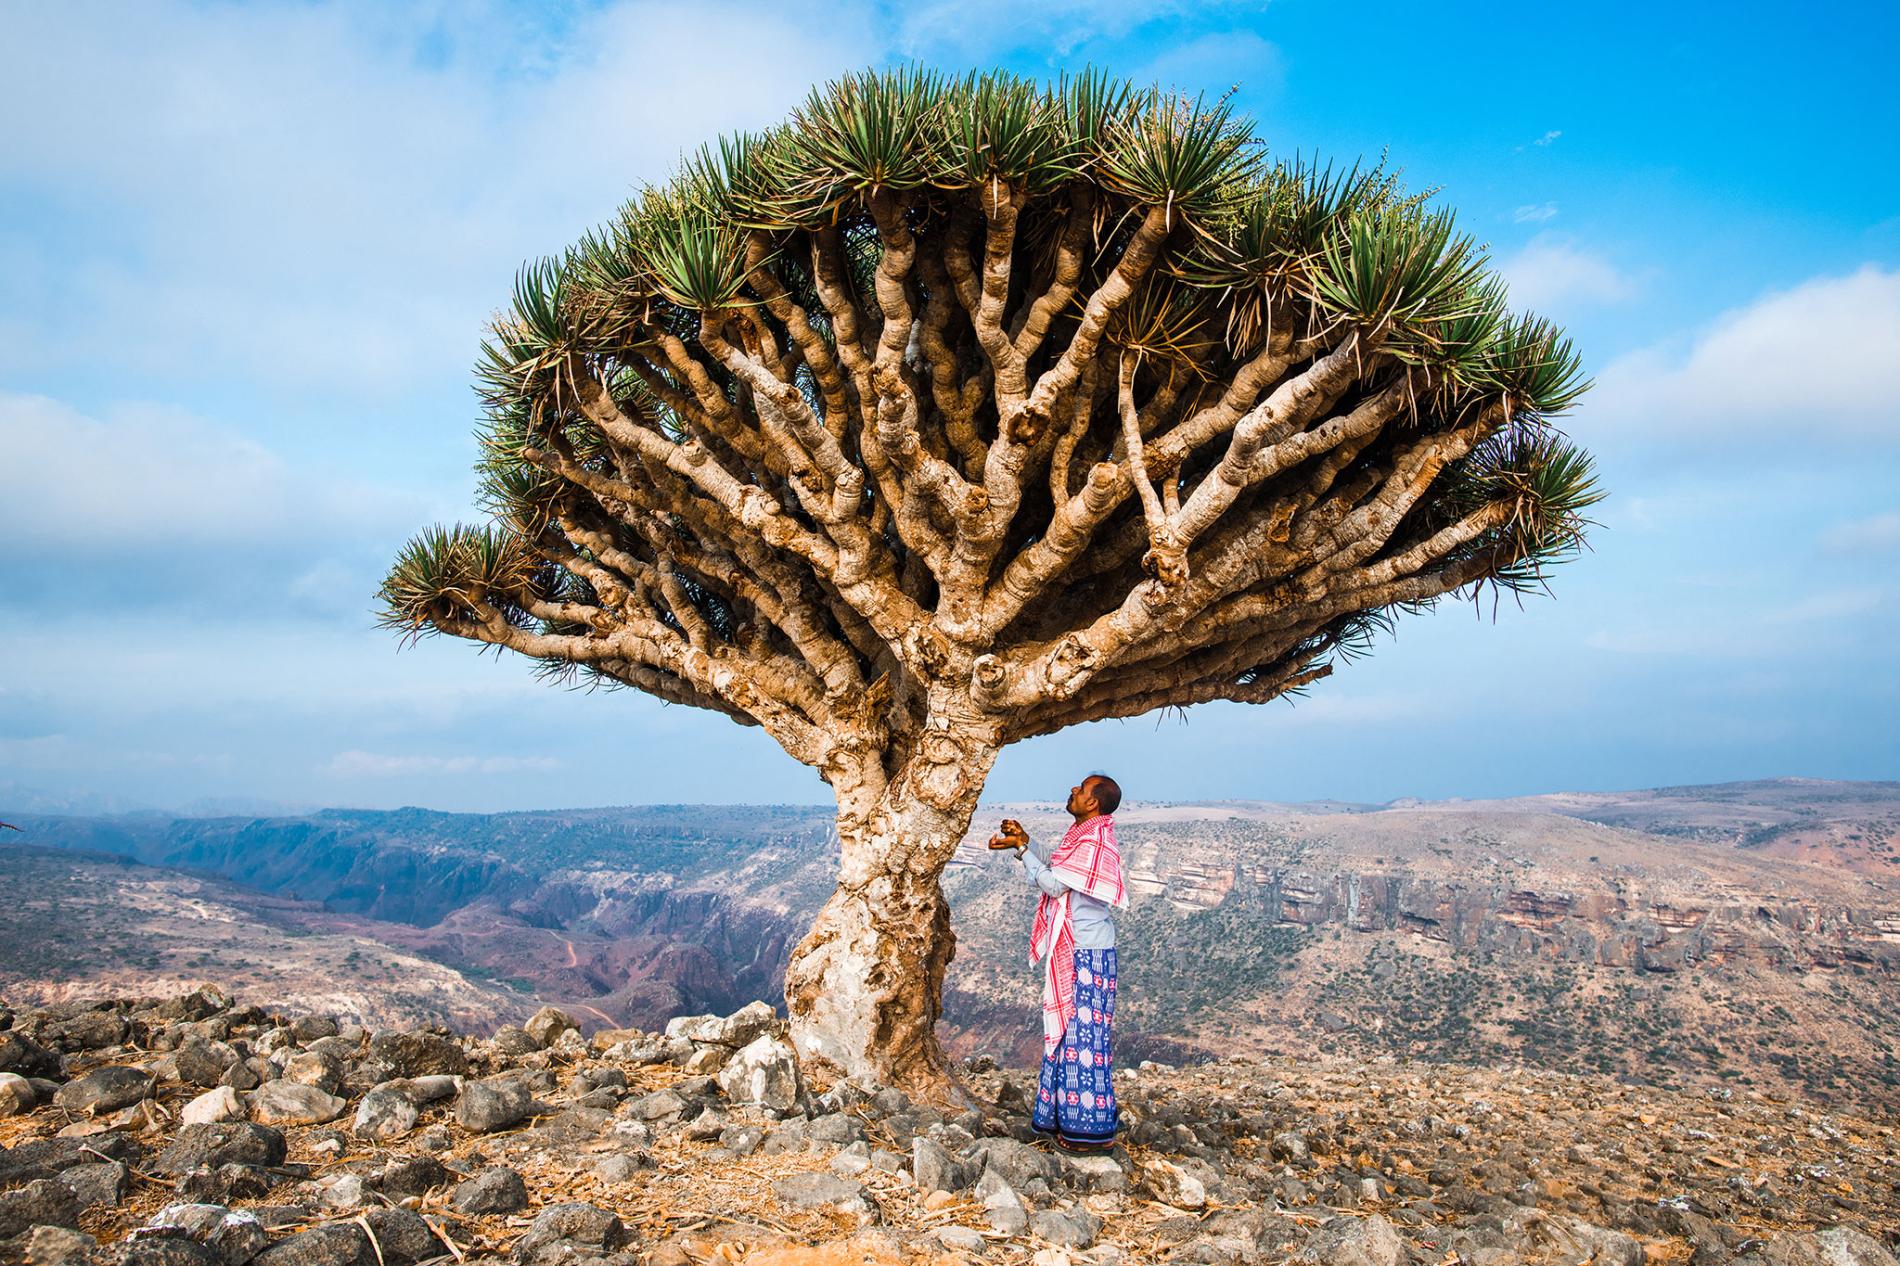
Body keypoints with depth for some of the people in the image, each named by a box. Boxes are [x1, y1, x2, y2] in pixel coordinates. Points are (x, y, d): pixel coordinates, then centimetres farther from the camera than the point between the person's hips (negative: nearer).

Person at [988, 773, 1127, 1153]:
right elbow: (1055, 862, 24)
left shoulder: (1093, 842, -21)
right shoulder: (1084, 835, 10)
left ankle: (1094, 1129, 6)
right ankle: (1071, 1117, 27)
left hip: (1087, 954, -10)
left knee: (1083, 1033, -3)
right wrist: (1025, 839, 12)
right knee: (1070, 1030, 16)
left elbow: (1052, 883, -21)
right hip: (1073, 950, 10)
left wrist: (1020, 848, -13)